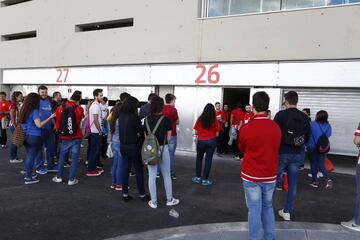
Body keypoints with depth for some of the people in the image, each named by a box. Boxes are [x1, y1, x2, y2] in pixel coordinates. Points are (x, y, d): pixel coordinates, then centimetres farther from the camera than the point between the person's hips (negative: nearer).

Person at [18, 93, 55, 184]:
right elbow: (39, 125, -21)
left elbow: (21, 122, 20)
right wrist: (50, 117, -21)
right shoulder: (34, 111, -15)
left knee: (29, 156, 19)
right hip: (34, 137, -8)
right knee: (32, 157, 1)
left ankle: (28, 174, 29)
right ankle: (28, 178, 7)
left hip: (26, 136, 8)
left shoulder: (24, 110, 8)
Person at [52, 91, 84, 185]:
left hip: (64, 137, 2)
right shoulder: (79, 109, -10)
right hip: (76, 137, -2)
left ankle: (59, 177, 24)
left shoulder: (60, 108, -4)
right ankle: (71, 179, 8)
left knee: (62, 157, 17)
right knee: (74, 158, 5)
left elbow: (58, 122, 4)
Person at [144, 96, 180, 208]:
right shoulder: (166, 120, -11)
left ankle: (153, 202, 19)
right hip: (163, 149, -2)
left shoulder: (147, 119, -2)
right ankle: (169, 199, 27)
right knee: (167, 176, 14)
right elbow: (168, 138, -7)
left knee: (152, 176, 11)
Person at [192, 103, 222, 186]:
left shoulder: (200, 119, -5)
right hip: (211, 141, 0)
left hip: (201, 141, 1)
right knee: (208, 160, 7)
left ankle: (198, 177, 22)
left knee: (199, 159, 18)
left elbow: (196, 132, -3)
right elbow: (217, 134, -4)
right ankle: (205, 179, 11)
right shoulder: (215, 120, -6)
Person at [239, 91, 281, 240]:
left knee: (254, 209, 6)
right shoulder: (276, 128, -5)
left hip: (251, 176, -3)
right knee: (268, 207, 21)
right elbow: (275, 149, 8)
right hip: (270, 176, 4)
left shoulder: (247, 128, -15)